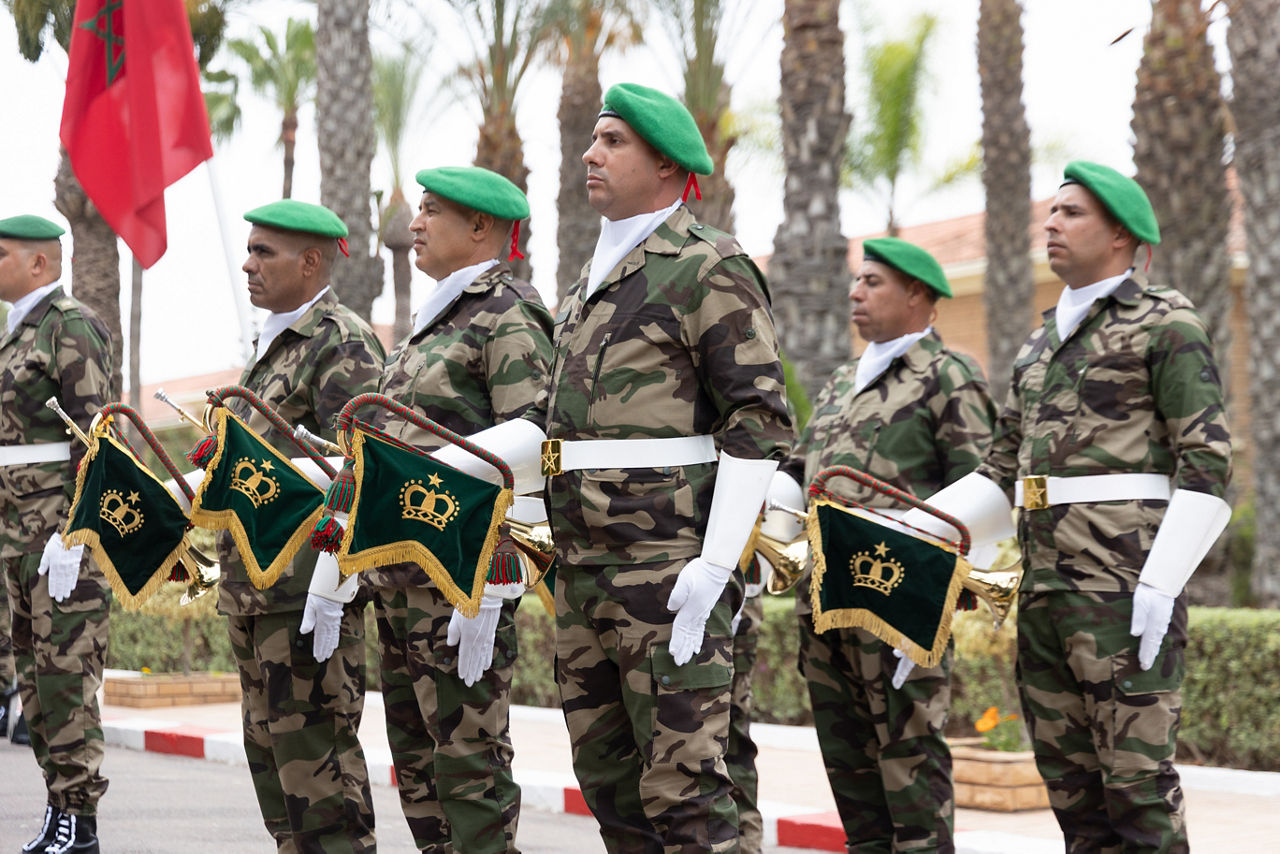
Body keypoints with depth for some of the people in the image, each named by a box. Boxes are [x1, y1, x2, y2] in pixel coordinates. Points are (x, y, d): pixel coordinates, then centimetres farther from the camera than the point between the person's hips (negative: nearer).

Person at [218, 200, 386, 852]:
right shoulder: (272, 346, 20)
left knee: (314, 751, -8)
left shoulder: (343, 345, -11)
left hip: (308, 588, -10)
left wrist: (329, 587, -23)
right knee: (269, 747, 12)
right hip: (253, 594, 10)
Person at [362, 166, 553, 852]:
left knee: (468, 756, -8)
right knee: (415, 754, 12)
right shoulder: (432, 320, 21)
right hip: (397, 567, 10)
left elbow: (529, 446, -17)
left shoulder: (507, 317, -8)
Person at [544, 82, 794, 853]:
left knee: (682, 776, -10)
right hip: (582, 566, 9)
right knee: (606, 774, 12)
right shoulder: (592, 282, 20)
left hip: (668, 562, -9)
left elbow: (760, 423, -13)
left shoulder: (711, 269, -8)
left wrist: (716, 564, -20)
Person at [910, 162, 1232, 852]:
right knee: (1067, 773, 8)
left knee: (1135, 774, -8)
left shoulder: (1165, 322, -2)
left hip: (1126, 580, -8)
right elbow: (1001, 471, 22)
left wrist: (1160, 584, -18)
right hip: (1045, 584, 8)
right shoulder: (1042, 342, 21)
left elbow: (1207, 459, -10)